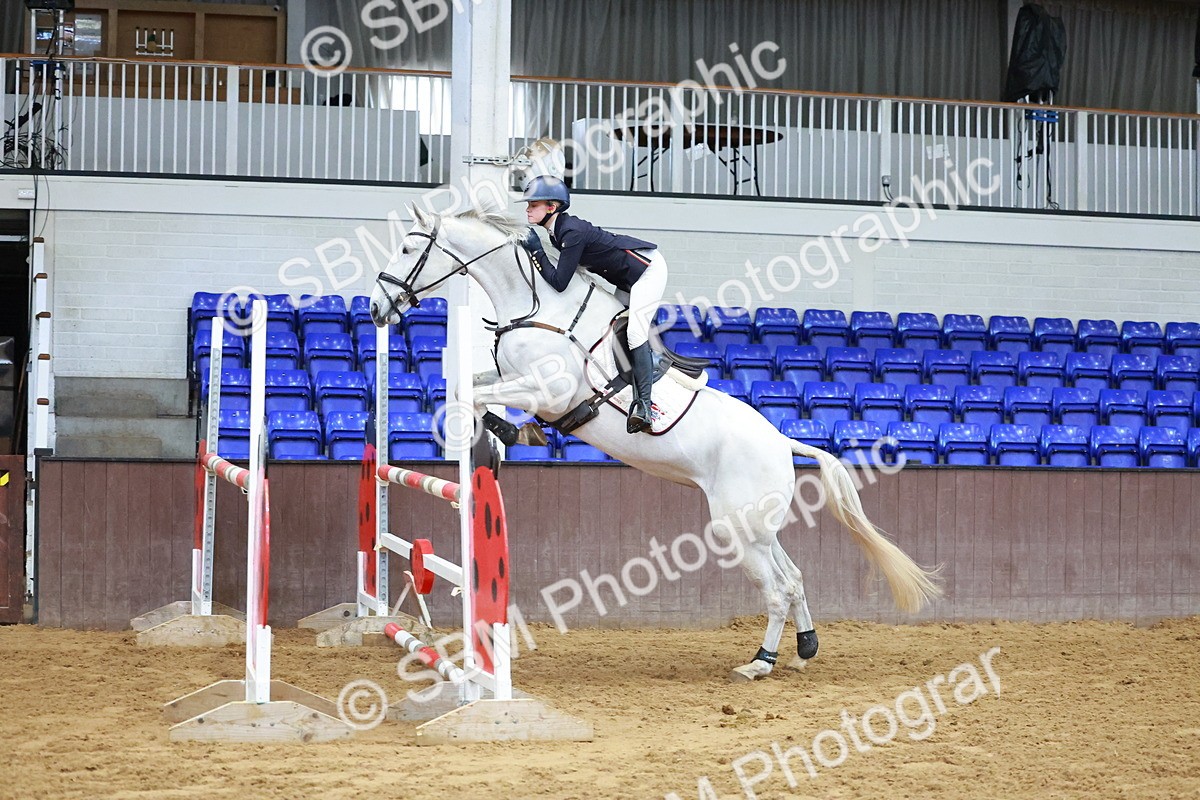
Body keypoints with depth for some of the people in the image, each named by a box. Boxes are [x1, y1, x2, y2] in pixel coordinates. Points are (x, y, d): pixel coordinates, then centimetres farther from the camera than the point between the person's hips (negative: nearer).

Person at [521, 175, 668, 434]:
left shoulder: (572, 232, -28)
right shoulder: (557, 232, 2)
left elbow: (559, 283, -28)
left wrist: (538, 252, -22)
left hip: (649, 268, -10)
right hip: (629, 278, 10)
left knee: (635, 332, -20)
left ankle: (644, 403, -23)